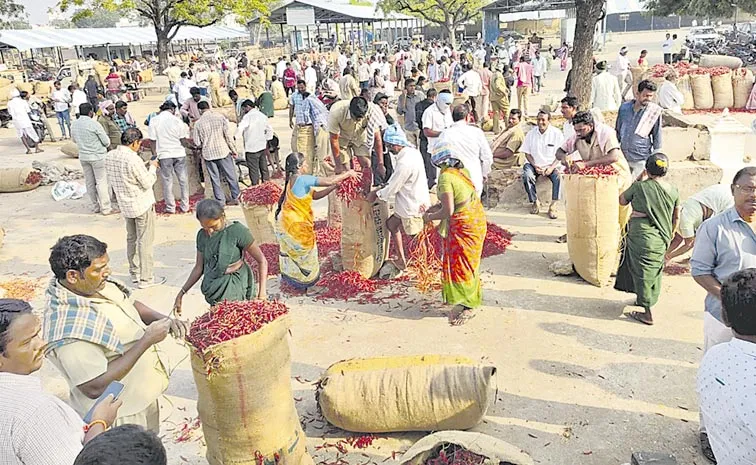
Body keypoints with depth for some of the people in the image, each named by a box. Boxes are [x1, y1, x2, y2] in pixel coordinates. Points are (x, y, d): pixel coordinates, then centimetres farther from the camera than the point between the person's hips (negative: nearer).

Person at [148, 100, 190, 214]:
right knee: (183, 180, 10)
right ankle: (185, 206, 15)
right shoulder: (177, 120, -4)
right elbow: (184, 141, -5)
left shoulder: (154, 121, -3)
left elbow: (152, 141, -3)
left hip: (164, 155, 0)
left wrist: (155, 156, 4)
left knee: (167, 181, 9)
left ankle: (170, 207, 14)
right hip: (179, 154, 0)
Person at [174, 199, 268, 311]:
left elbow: (262, 261, -9)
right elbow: (199, 267, 12)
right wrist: (181, 294, 10)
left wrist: (262, 291, -14)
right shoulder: (202, 235, 4)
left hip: (234, 289, -5)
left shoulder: (237, 231, -12)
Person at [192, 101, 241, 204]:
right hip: (223, 151, 0)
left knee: (215, 178, 9)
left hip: (208, 154, 0)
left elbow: (197, 143, 0)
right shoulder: (220, 117, -5)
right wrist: (234, 150, 1)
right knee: (231, 176, 10)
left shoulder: (198, 123, -3)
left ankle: (221, 200, 13)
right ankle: (236, 198, 15)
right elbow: (228, 135, -5)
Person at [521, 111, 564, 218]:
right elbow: (527, 153, 4)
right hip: (534, 164, 1)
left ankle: (553, 206, -24)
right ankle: (535, 202, -15)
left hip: (551, 165, -1)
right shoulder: (531, 133, 2)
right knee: (527, 175, -30)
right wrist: (535, 166, -11)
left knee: (559, 176, -31)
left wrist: (552, 167, -17)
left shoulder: (557, 134, -4)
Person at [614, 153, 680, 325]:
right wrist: (670, 234, 27)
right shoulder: (673, 191, 1)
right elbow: (676, 217, 11)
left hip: (641, 236, -5)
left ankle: (647, 313, 11)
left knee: (642, 272, 5)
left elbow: (622, 200, 4)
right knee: (655, 271, 21)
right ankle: (647, 300, 39)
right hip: (661, 239, 6)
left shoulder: (639, 186, -13)